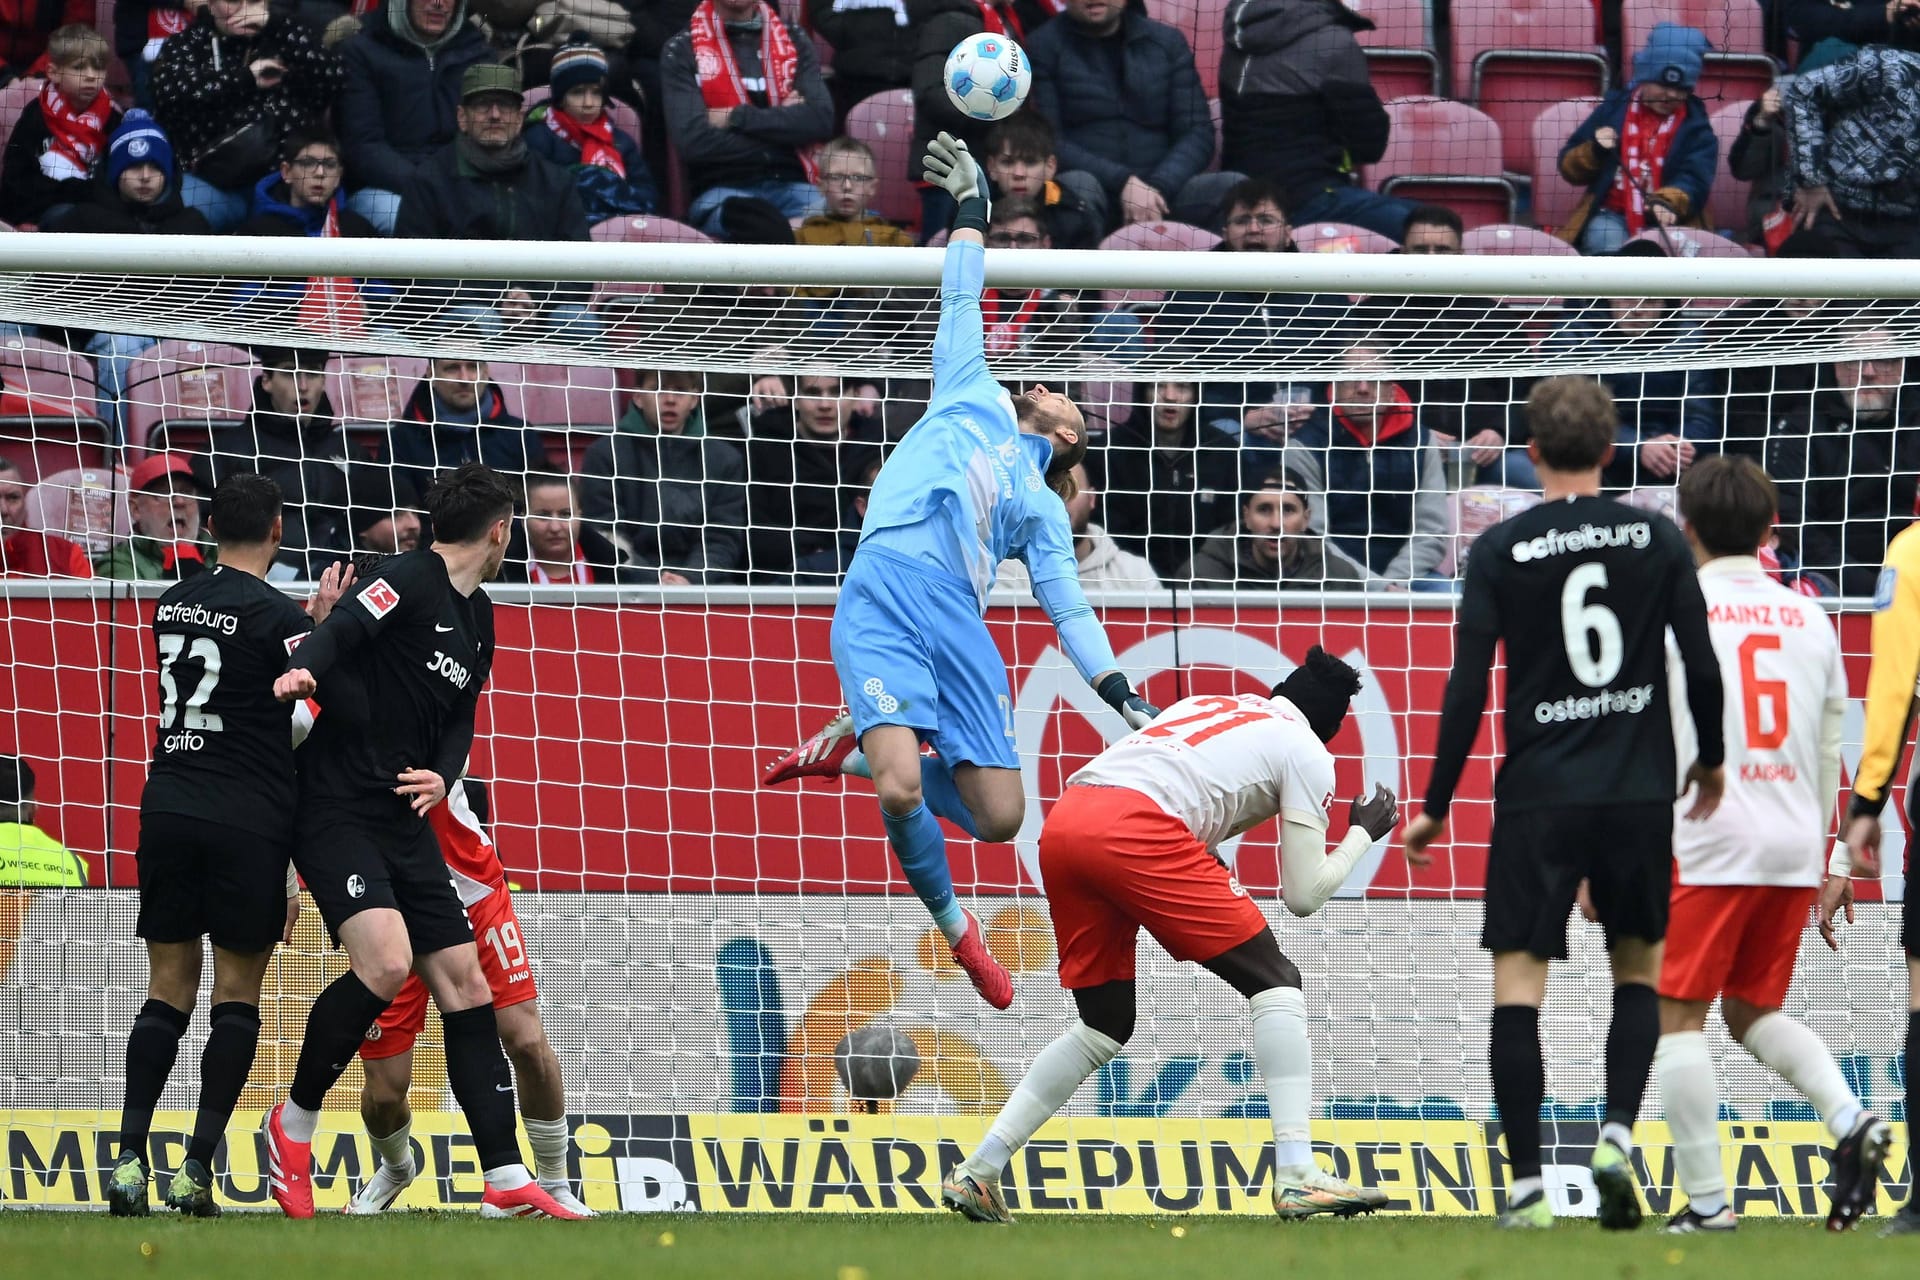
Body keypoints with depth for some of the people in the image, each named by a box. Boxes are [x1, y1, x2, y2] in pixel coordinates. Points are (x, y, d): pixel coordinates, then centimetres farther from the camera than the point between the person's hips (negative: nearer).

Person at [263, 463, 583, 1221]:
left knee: (465, 983, 5)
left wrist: (443, 774, -2)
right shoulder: (410, 579, -10)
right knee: (386, 962, -25)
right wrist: (303, 670, -47)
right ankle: (293, 1124, -4)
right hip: (338, 808, -9)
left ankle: (507, 1182, 8)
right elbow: (340, 632, -25)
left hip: (405, 819, 9)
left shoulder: (479, 618, 16)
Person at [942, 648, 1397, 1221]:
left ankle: (977, 1173, 16)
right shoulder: (1307, 752, 17)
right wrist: (1362, 835, 30)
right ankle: (1298, 1178, -7)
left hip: (1061, 823, 7)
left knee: (1105, 1026, 21)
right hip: (1135, 827, -7)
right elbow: (1304, 895, 15)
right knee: (1275, 981, 4)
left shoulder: (1202, 704, 35)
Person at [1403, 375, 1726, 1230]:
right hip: (1640, 791, 2)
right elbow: (1702, 665, 1)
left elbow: (1466, 688, -5)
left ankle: (1527, 1184, -5)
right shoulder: (1657, 540, 1)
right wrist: (1711, 760, 20)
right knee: (1637, 967, 18)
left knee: (1518, 980, 1)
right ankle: (1617, 1133, -2)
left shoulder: (1499, 551, -3)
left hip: (1539, 797, -2)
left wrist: (1435, 808, 3)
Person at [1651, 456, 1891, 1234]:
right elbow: (1830, 750, 15)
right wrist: (1835, 861, 22)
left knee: (1678, 1016, 2)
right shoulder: (1809, 620, 11)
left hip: (1708, 844, -5)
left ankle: (1706, 1200, -4)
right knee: (1754, 1010, 18)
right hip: (1795, 848, 5)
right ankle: (1849, 1119, -6)